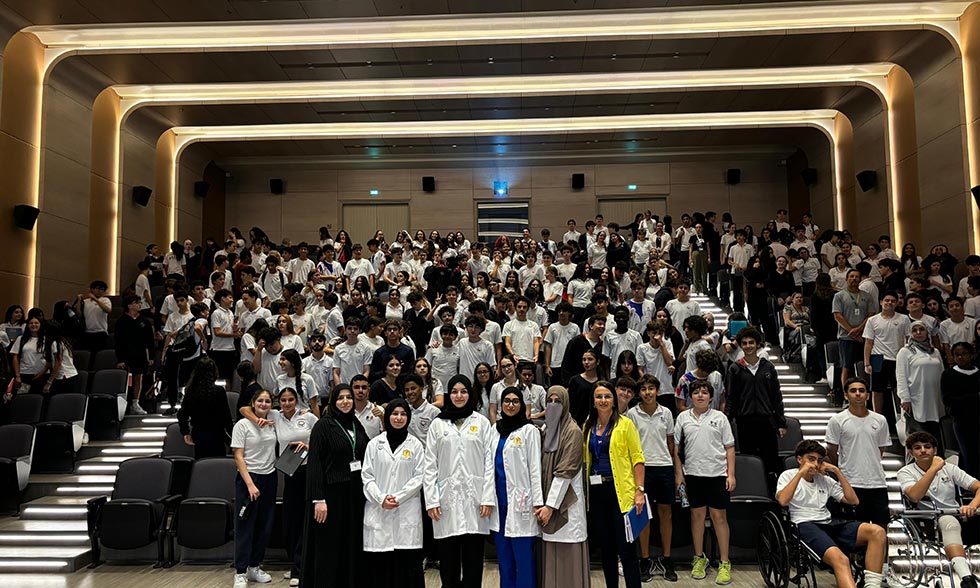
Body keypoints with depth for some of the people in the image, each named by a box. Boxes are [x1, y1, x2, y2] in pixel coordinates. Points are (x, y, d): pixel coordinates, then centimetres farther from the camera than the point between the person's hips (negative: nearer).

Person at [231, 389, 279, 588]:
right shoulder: (242, 425, -7)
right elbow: (238, 457, -10)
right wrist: (250, 484, -17)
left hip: (269, 478, 5)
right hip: (248, 477, -5)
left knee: (265, 526, 9)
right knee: (245, 526, -2)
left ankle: (254, 567, 22)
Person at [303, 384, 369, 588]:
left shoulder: (357, 425, 10)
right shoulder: (323, 425, -7)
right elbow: (314, 463, -12)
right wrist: (318, 499, -18)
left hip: (355, 493, 6)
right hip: (332, 493, -5)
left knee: (353, 545, 10)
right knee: (329, 547, 2)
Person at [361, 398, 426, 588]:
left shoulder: (415, 445, 6)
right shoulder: (374, 444, 8)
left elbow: (419, 477, 1)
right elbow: (367, 476, 4)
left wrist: (398, 497, -9)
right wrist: (381, 499, -9)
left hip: (407, 512, -1)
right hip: (378, 512, 1)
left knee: (407, 562, -3)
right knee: (378, 563, -1)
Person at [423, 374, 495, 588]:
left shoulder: (482, 422, 7)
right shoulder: (438, 424, 7)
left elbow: (489, 462, 3)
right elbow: (430, 465, 4)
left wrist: (488, 498, -4)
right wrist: (431, 500, -3)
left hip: (474, 498, 0)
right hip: (446, 498, 0)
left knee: (473, 559, 4)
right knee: (448, 559, 4)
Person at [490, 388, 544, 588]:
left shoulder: (529, 430, -3)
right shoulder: (496, 429, 11)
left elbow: (535, 468, -7)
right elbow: (491, 464, 14)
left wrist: (538, 502, -11)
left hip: (520, 501, -5)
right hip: (499, 499, 5)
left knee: (523, 556, -2)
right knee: (503, 556, 11)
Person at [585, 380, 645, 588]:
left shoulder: (625, 424, -4)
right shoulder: (589, 426, 11)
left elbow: (637, 458, -7)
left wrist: (639, 490, -14)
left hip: (620, 491, -5)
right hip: (597, 491, 5)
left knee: (626, 549, -6)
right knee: (606, 547, 13)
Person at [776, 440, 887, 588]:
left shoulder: (825, 480, 25)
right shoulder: (788, 476, 11)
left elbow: (853, 500, 15)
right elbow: (782, 501, -10)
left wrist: (837, 471, 11)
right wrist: (801, 473, -7)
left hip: (829, 524, 6)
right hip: (805, 526, -6)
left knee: (877, 532, -21)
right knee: (840, 558, -36)